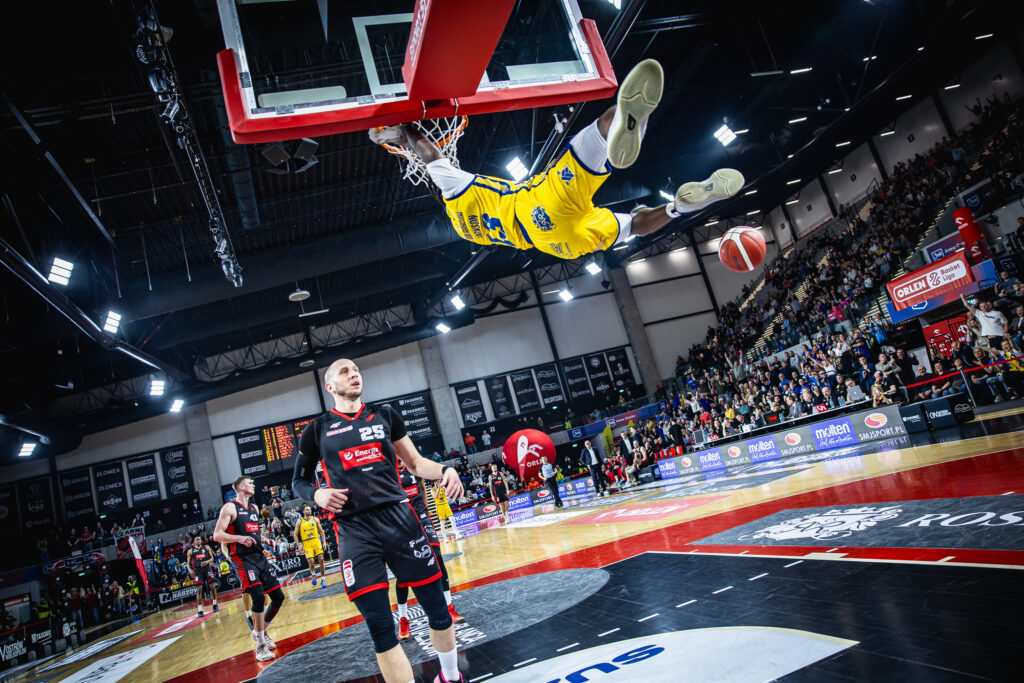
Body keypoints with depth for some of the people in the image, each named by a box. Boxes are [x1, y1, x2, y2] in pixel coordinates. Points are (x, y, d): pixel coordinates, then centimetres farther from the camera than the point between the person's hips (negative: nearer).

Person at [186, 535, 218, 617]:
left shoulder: (206, 547, 10)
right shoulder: (190, 551, 8)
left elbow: (212, 558, 10)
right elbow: (188, 563, 8)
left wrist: (207, 562, -12)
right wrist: (190, 570, -11)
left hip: (207, 569, 1)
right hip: (197, 571, -1)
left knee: (212, 586, 2)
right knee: (199, 590, -8)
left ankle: (215, 604, 21)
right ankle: (200, 610, -4)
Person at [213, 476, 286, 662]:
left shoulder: (254, 508, 17)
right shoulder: (230, 508, -6)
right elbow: (217, 535, -13)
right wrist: (239, 538, -28)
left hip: (259, 556, 8)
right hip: (243, 558, -8)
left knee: (278, 596, 6)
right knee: (258, 596, -21)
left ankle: (261, 631, 27)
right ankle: (260, 646, -12)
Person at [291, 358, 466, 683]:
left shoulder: (384, 414, 13)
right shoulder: (317, 430, 9)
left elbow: (415, 463, 15)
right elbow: (298, 481, 17)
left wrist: (444, 470, -5)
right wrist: (316, 494, -5)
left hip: (400, 518, 2)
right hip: (355, 531, -2)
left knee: (437, 608, 7)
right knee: (380, 628, -6)